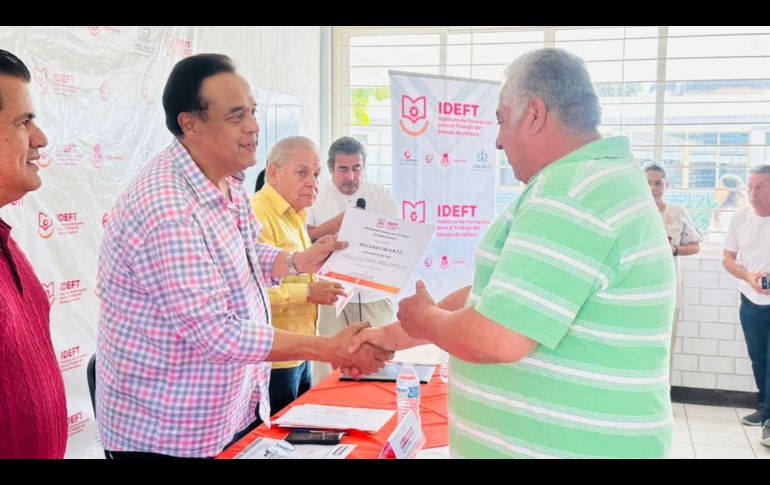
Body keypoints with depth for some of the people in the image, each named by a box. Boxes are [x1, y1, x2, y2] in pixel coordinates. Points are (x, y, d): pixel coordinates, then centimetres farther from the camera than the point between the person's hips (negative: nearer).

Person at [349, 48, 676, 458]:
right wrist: (392, 336, 14)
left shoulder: (572, 192, -22)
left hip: (564, 448, -9)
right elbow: (493, 294, 14)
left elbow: (496, 339, -28)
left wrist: (425, 319, -8)